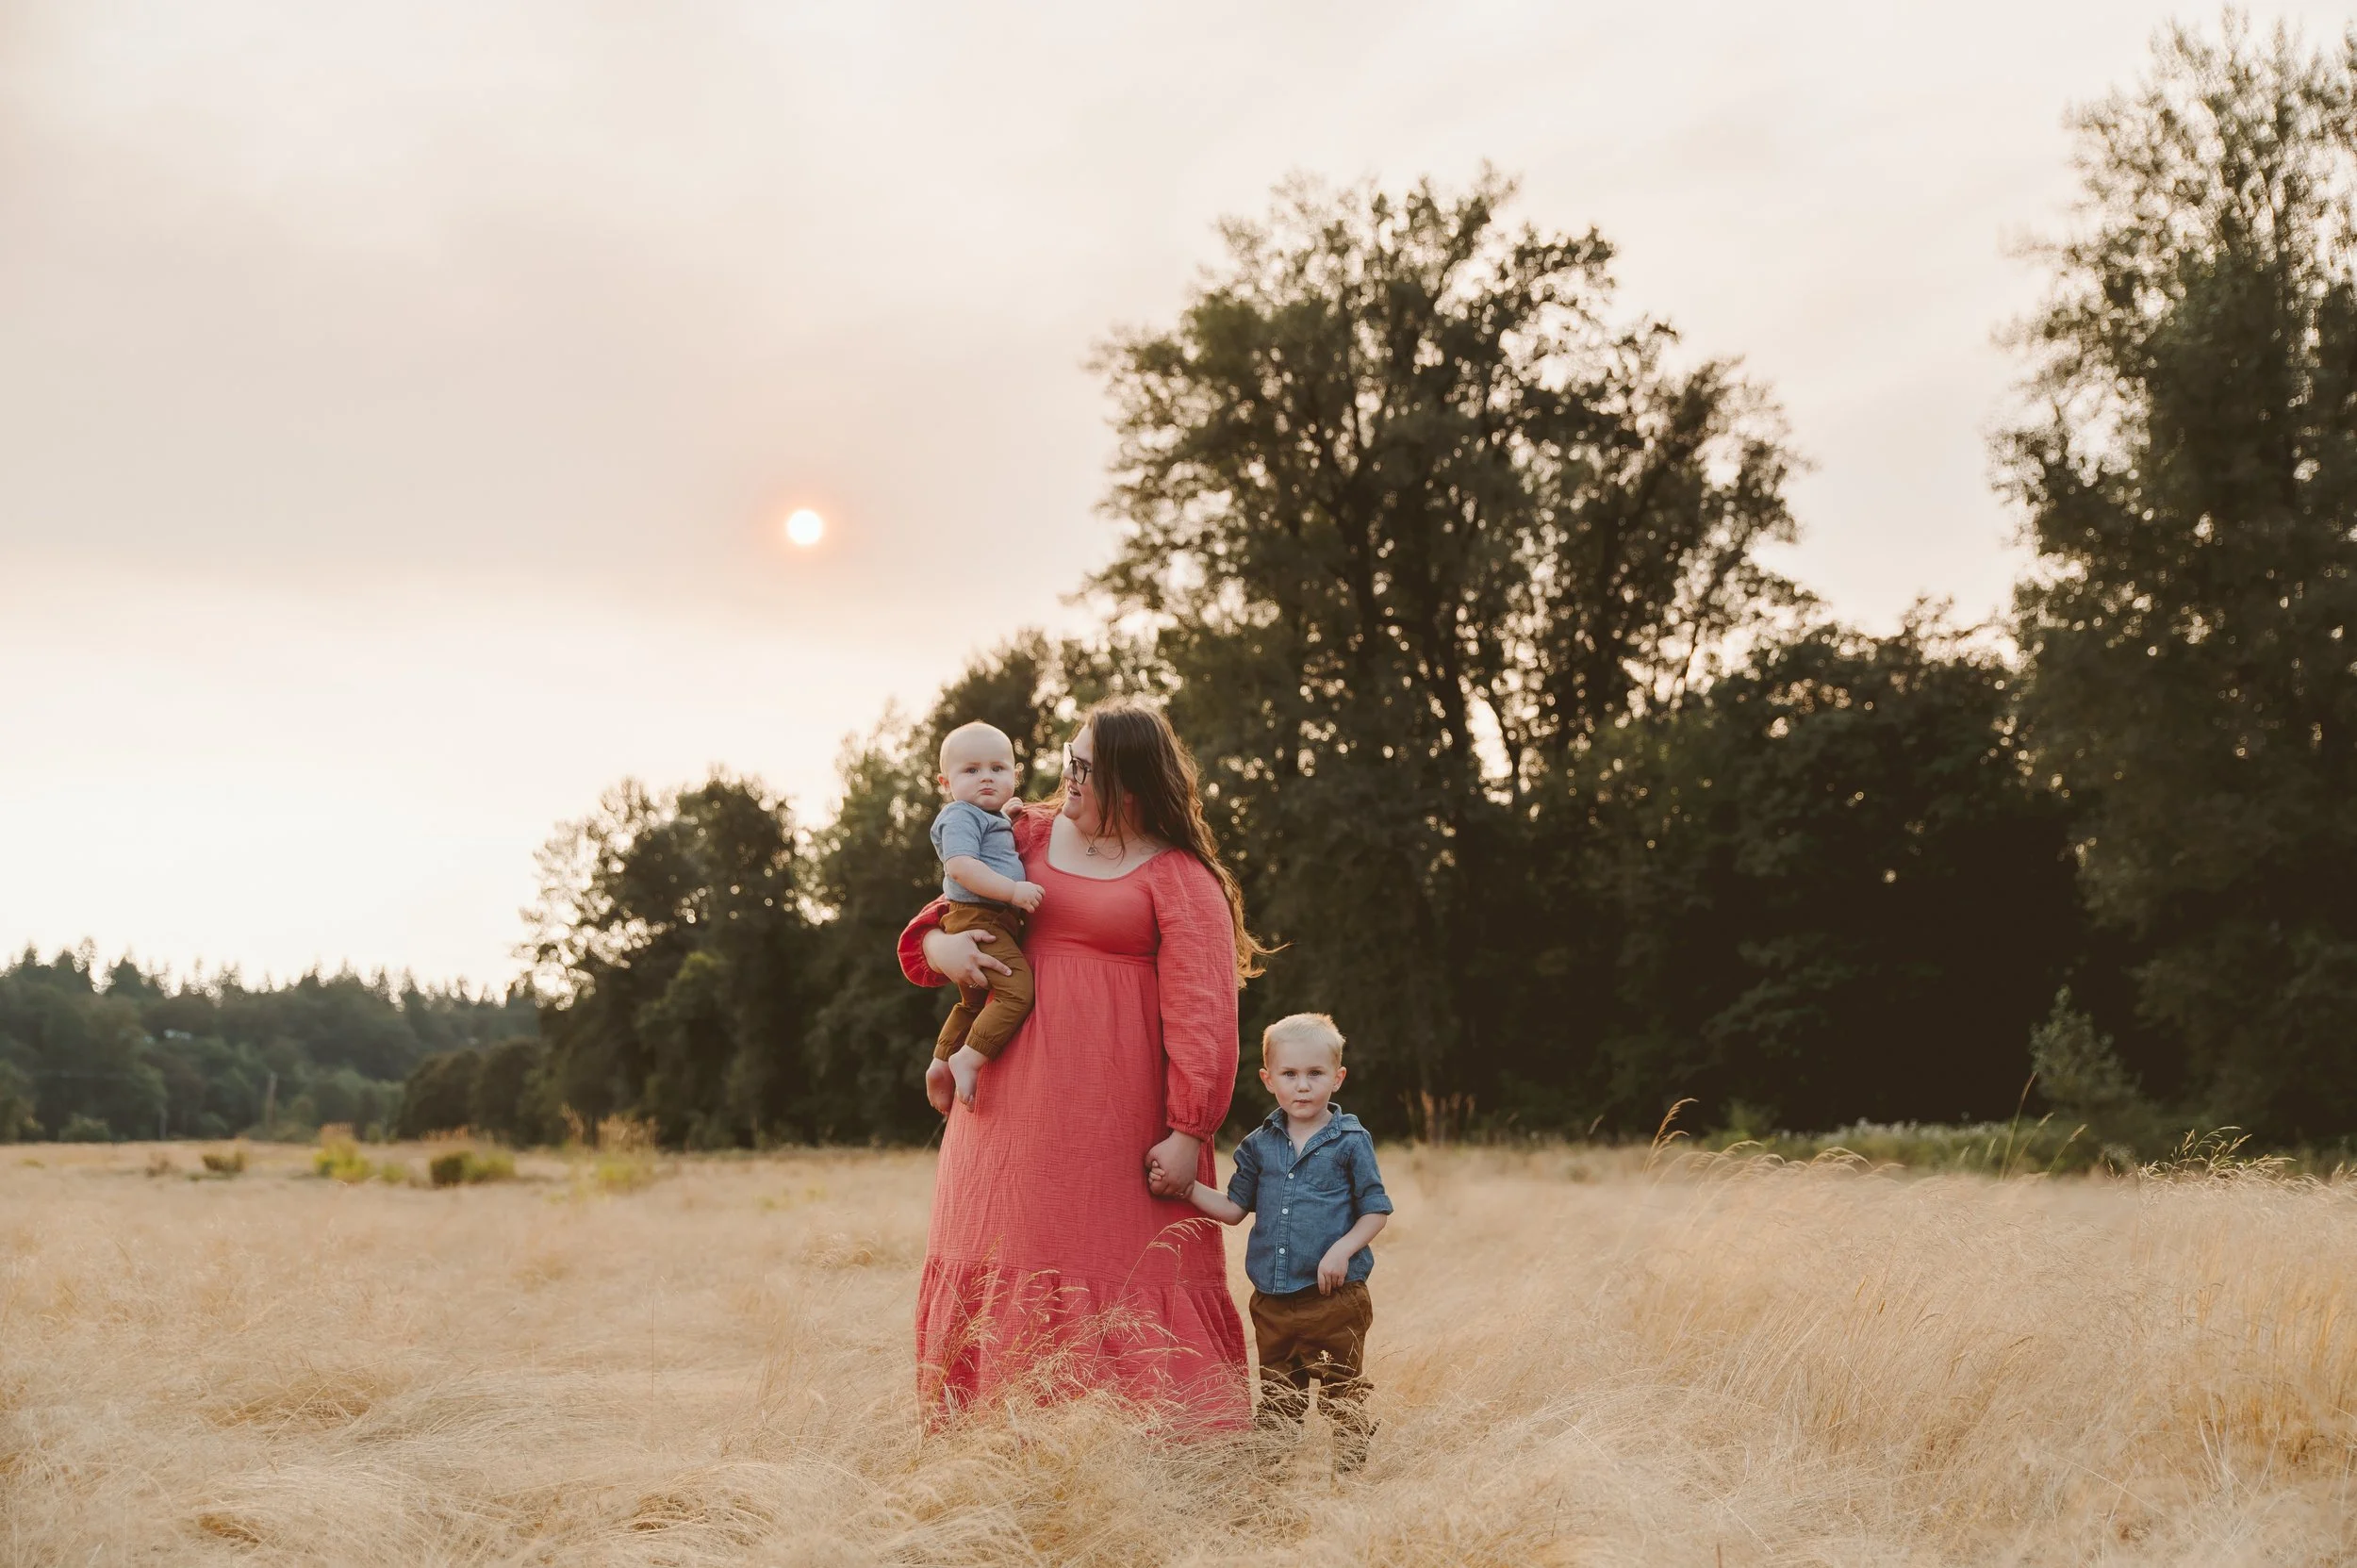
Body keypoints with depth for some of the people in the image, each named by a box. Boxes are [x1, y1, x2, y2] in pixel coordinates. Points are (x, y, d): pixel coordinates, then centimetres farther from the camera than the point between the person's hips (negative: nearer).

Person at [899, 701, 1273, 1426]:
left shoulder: (1178, 878, -6)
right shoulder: (1029, 836, 11)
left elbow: (1200, 1012, -12)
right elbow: (959, 907, 20)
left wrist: (1188, 1130, -18)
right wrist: (940, 944, -4)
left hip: (1111, 1108, -6)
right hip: (1010, 1101, 6)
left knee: (1124, 1259, -4)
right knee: (1009, 1250, 7)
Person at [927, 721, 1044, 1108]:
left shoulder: (994, 820, 19)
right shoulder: (961, 817, -12)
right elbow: (960, 865, -26)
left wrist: (1006, 813, 26)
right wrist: (1013, 890, -30)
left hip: (999, 922, 11)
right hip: (976, 919, -11)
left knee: (975, 1003, 24)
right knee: (1017, 989, -24)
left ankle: (942, 1061, 35)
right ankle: (968, 1059, -22)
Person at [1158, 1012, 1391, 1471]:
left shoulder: (1351, 1142, -3)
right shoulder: (1259, 1145, 8)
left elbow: (1375, 1210, -2)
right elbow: (1234, 1208, 11)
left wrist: (1342, 1249, -16)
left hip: (1334, 1297, -4)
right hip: (1273, 1303, 4)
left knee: (1343, 1395, 3)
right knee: (1277, 1402, 13)